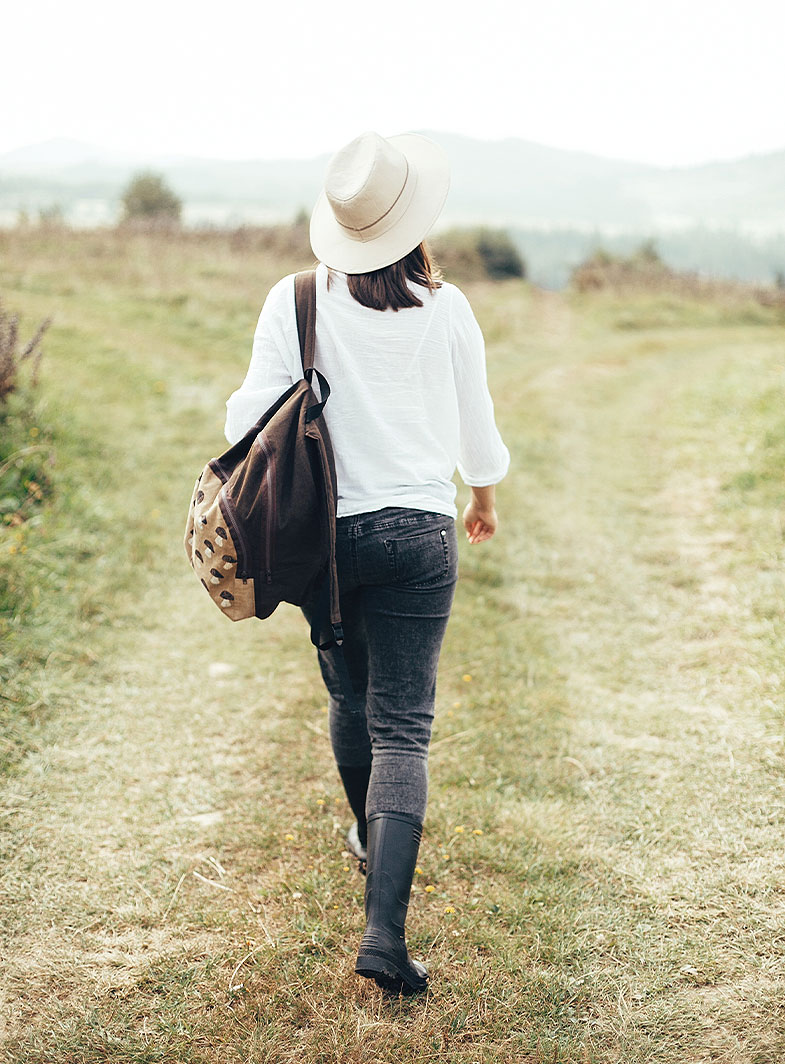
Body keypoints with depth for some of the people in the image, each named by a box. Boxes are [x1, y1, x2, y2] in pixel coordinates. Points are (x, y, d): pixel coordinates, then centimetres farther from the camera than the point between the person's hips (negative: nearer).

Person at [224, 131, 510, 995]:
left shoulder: (294, 301, -4)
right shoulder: (446, 310, -3)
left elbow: (253, 416, -4)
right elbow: (477, 430, 7)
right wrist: (484, 498, 27)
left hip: (322, 531, 2)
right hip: (417, 534, -1)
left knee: (350, 697, 24)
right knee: (403, 726, -2)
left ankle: (370, 834, 49)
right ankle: (384, 928, -12)